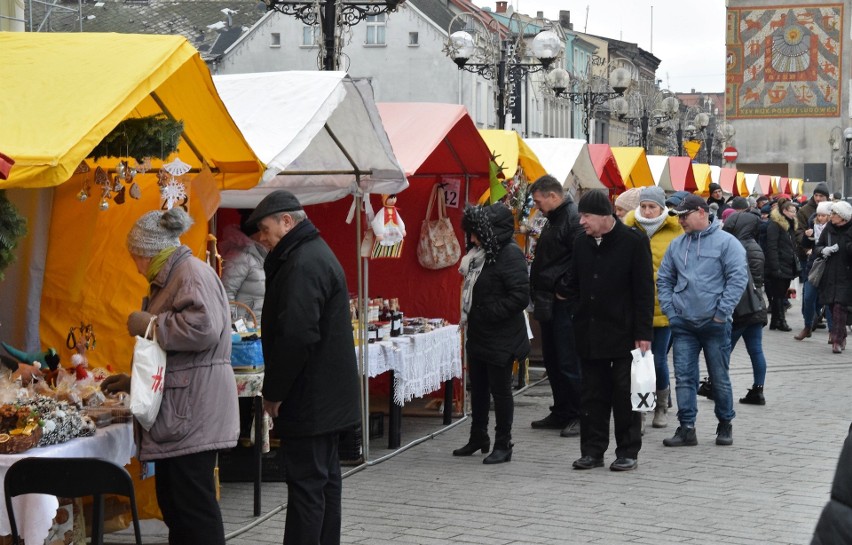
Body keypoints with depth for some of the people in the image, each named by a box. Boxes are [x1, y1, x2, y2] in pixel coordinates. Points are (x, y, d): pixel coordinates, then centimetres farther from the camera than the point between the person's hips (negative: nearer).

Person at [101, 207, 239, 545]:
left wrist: (149, 324, -15)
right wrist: (133, 381, 29)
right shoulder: (171, 279, 22)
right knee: (173, 502, 12)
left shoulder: (193, 273, -10)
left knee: (193, 504, -8)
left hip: (192, 412, -10)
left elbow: (204, 328, -27)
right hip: (176, 412, 10)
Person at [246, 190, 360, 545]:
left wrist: (273, 392, -16)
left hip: (309, 397, -11)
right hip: (328, 396, 11)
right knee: (326, 478, 15)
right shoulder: (317, 253, 16)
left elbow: (295, 337, -26)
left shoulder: (303, 265, -19)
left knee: (306, 483, -7)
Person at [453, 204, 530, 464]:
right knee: (478, 388, 18)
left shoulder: (510, 254, -19)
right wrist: (470, 319, 7)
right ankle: (478, 438, 33)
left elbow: (520, 296, -24)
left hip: (500, 338, -9)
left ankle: (503, 445, 14)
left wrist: (489, 313, -21)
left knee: (500, 389, 2)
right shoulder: (480, 253, 7)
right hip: (478, 335, 9)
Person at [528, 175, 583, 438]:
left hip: (564, 305, -10)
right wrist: (538, 292, 17)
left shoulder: (574, 219, -15)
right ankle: (561, 413, 23)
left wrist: (564, 291, -18)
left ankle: (579, 416, 3)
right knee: (552, 360, 14)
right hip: (549, 304, 10)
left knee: (569, 362, -5)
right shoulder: (554, 219, 17)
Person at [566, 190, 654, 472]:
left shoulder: (633, 242, -8)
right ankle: (592, 451, 16)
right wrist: (579, 313, 8)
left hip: (624, 333, -5)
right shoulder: (581, 243, 8)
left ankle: (628, 452, 12)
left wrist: (643, 332, -12)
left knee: (625, 396, 2)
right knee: (593, 395, 9)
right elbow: (573, 285, 20)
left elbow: (644, 290, -9)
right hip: (590, 334, 5)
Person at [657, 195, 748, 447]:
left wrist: (721, 312, -12)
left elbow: (738, 277, -9)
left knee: (720, 378, 7)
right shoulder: (677, 245, 10)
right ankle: (686, 428, 5)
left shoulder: (725, 242, -5)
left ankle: (725, 424, 22)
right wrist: (670, 311, 6)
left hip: (715, 323, -4)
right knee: (684, 377, 1)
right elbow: (664, 280, 16)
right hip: (682, 323, 4)